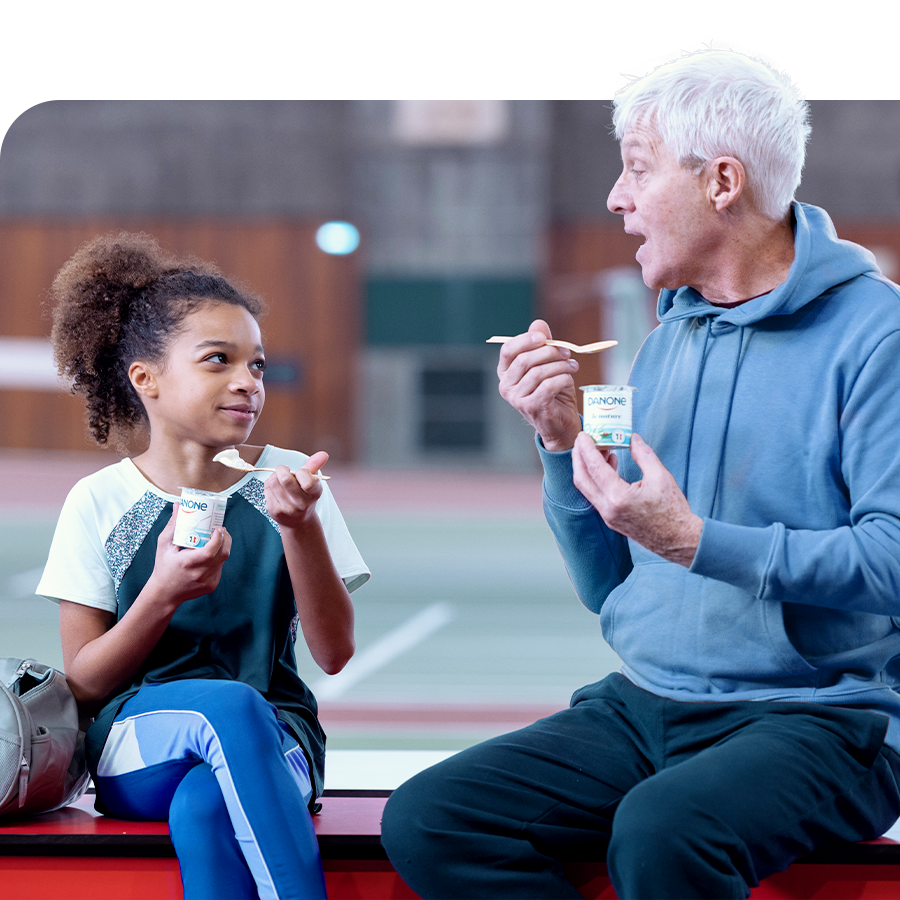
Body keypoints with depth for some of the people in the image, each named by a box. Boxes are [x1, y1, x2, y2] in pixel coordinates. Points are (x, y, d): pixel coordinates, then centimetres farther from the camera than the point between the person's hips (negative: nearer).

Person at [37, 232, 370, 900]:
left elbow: (335, 652, -1)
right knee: (230, 706, -36)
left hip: (272, 739, 0)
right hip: (135, 750, 0)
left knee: (204, 808, -37)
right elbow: (83, 685, 0)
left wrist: (301, 528, -16)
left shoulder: (288, 481, 5)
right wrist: (163, 594, -17)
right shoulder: (100, 503, 3)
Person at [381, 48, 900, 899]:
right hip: (645, 704, 7)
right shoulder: (668, 341, 16)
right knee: (426, 819, -14)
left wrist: (696, 542, -21)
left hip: (820, 716, -7)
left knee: (659, 831, -37)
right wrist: (562, 443, 2)